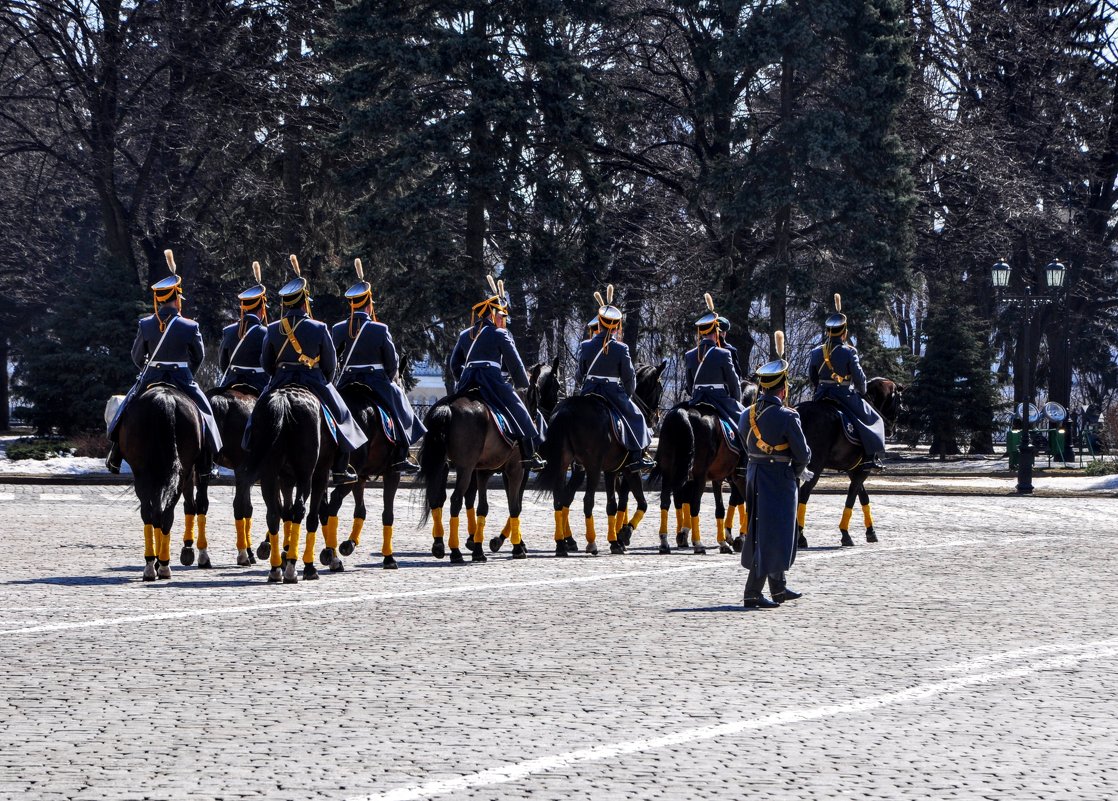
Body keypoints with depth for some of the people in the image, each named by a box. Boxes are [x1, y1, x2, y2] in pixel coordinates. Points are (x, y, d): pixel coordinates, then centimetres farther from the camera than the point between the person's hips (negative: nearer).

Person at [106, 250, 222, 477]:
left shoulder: (145, 325, -6)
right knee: (203, 413, 15)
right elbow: (199, 356, 2)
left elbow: (136, 355, 4)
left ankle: (114, 459, 21)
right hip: (182, 379, -2)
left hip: (150, 378, 2)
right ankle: (205, 465, 14)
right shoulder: (190, 327, -11)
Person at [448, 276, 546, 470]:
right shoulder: (500, 335, -2)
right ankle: (529, 456, 4)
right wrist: (522, 383, 15)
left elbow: (454, 364, 18)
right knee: (519, 412, 4)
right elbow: (514, 364, 0)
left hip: (466, 384, 5)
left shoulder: (464, 335, 15)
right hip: (492, 380, -5)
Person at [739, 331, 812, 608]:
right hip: (780, 479, -7)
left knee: (761, 531, 18)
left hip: (754, 474, 7)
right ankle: (752, 593, -9)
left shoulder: (747, 414, 1)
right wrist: (797, 472, 7)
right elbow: (803, 454, -12)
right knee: (772, 535, -4)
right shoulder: (787, 417, -17)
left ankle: (778, 588, 31)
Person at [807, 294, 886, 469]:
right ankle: (872, 456, -3)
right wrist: (862, 392, 10)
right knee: (873, 419, 7)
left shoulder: (816, 352, 2)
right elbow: (859, 376, -8)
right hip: (845, 395, -4)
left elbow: (811, 376, 11)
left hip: (822, 396, 4)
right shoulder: (849, 352, -12)